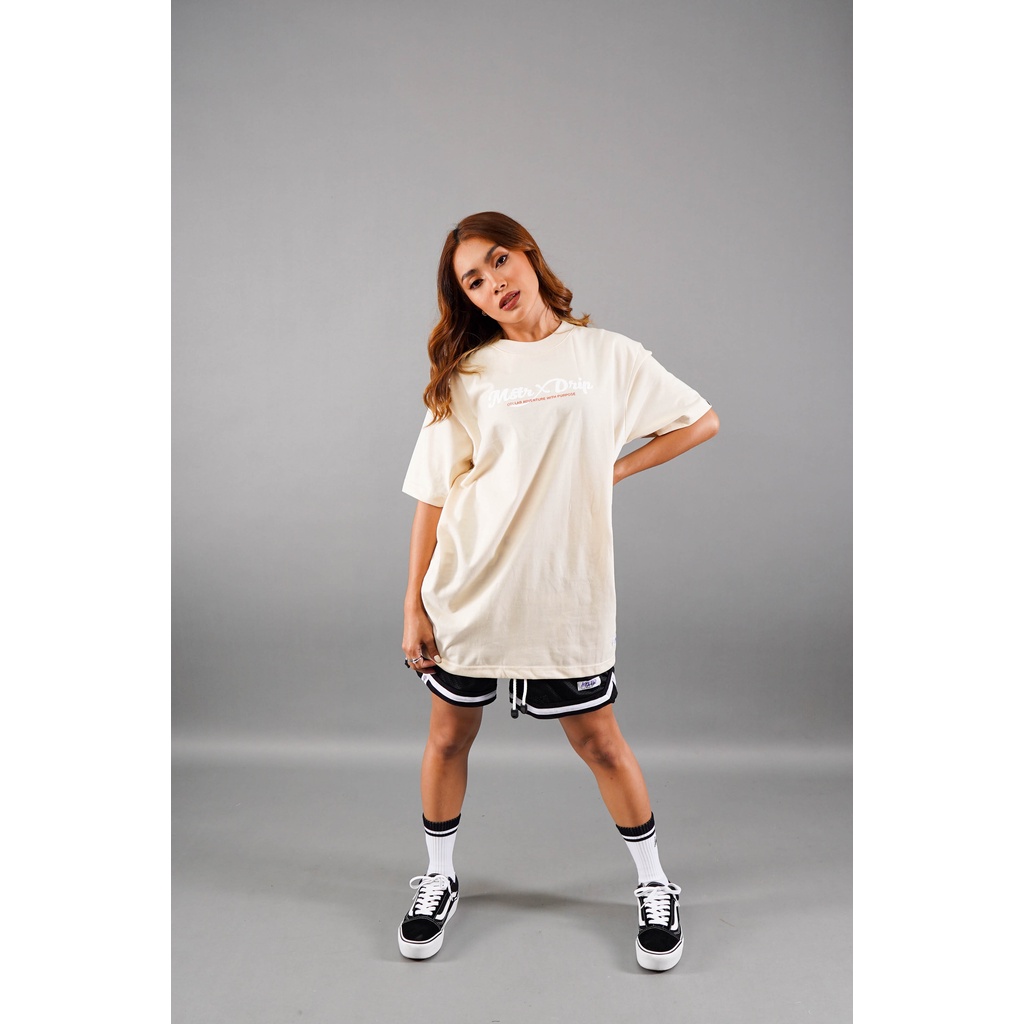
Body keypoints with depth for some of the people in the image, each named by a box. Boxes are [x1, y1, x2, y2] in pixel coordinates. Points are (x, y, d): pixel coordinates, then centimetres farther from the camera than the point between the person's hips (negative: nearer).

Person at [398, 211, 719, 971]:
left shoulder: (606, 355, 2)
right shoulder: (464, 373, 1)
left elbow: (702, 421, 9)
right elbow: (433, 496, 0)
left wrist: (612, 470, 0)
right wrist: (414, 606, -1)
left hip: (567, 592, -1)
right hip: (467, 592, 2)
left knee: (599, 741, 10)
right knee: (450, 736, 14)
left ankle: (655, 885, 32)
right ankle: (439, 880, 38)